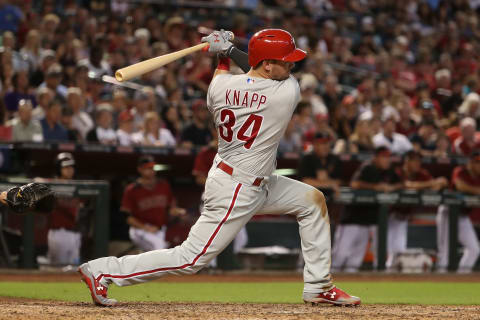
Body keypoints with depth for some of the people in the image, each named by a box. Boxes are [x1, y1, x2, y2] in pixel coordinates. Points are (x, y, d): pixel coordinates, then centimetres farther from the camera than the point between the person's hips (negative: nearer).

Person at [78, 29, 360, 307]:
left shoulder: (222, 85, -6)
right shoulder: (288, 93, -21)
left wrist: (223, 54, 19)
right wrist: (230, 50, 2)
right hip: (236, 192, -9)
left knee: (313, 200, 16)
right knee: (192, 259, -3)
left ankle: (319, 288, 23)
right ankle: (102, 271, 2)